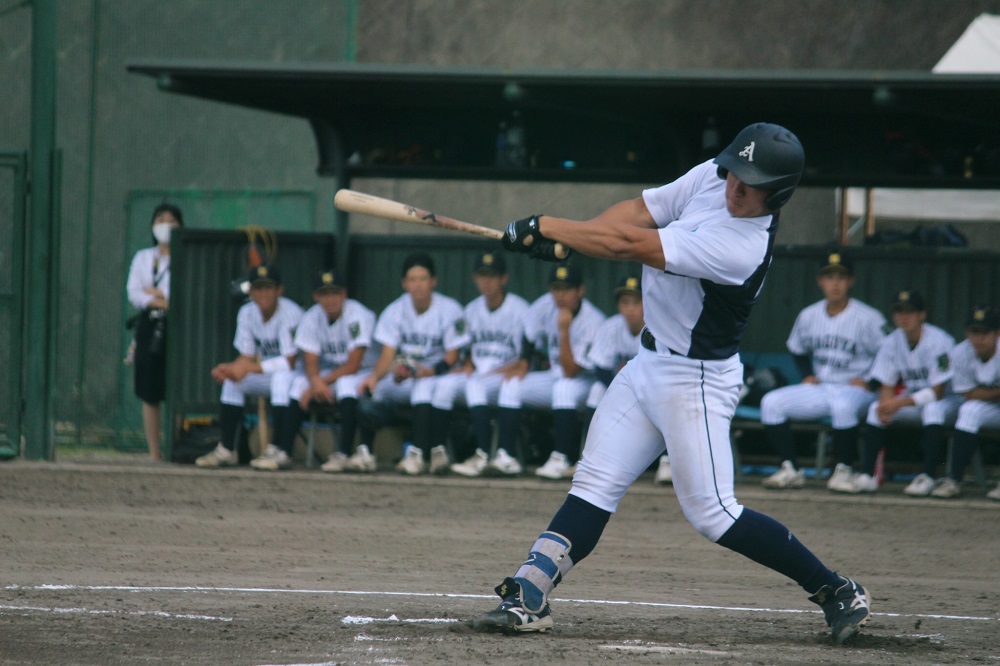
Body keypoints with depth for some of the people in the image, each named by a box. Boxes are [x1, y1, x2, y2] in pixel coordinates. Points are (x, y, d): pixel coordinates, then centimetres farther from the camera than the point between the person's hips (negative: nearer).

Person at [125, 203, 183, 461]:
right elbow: (133, 293, 3)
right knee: (150, 395, 2)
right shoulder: (143, 258, 14)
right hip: (149, 325, 3)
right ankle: (154, 453, 6)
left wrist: (155, 292, -5)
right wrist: (161, 302, -11)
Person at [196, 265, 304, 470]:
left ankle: (281, 452, -40)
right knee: (231, 380, -7)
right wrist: (229, 368, -19)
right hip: (267, 375, 8)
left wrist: (248, 368, -26)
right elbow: (247, 356, 3)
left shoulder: (290, 313, -22)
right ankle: (227, 450, -8)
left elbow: (289, 362, -25)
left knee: (281, 377, -36)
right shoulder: (247, 313, 0)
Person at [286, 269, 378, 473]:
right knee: (297, 383, -20)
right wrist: (316, 382, -32)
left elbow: (353, 365, -22)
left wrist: (322, 382, -27)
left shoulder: (358, 315, -19)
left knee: (346, 383, -37)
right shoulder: (311, 319, -3)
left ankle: (344, 454, -36)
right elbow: (310, 362, -9)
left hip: (363, 373, -5)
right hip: (328, 375, 5)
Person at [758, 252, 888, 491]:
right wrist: (807, 375, 7)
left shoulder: (868, 318, -9)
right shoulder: (808, 316, 7)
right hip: (819, 388, 6)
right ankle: (790, 469, -15)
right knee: (771, 402, -13)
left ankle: (844, 470, -26)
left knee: (842, 405, -41)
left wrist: (868, 382, -14)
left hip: (857, 389, -6)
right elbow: (798, 350, 24)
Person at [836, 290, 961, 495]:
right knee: (876, 408, -16)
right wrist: (885, 404, -25)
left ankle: (928, 477, -37)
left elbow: (937, 392, -23)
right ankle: (867, 475, -22)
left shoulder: (938, 341, -21)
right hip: (912, 399, 6)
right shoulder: (892, 343, -3)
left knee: (932, 408, -37)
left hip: (948, 400, -6)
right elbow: (887, 386, -1)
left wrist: (900, 403, -30)